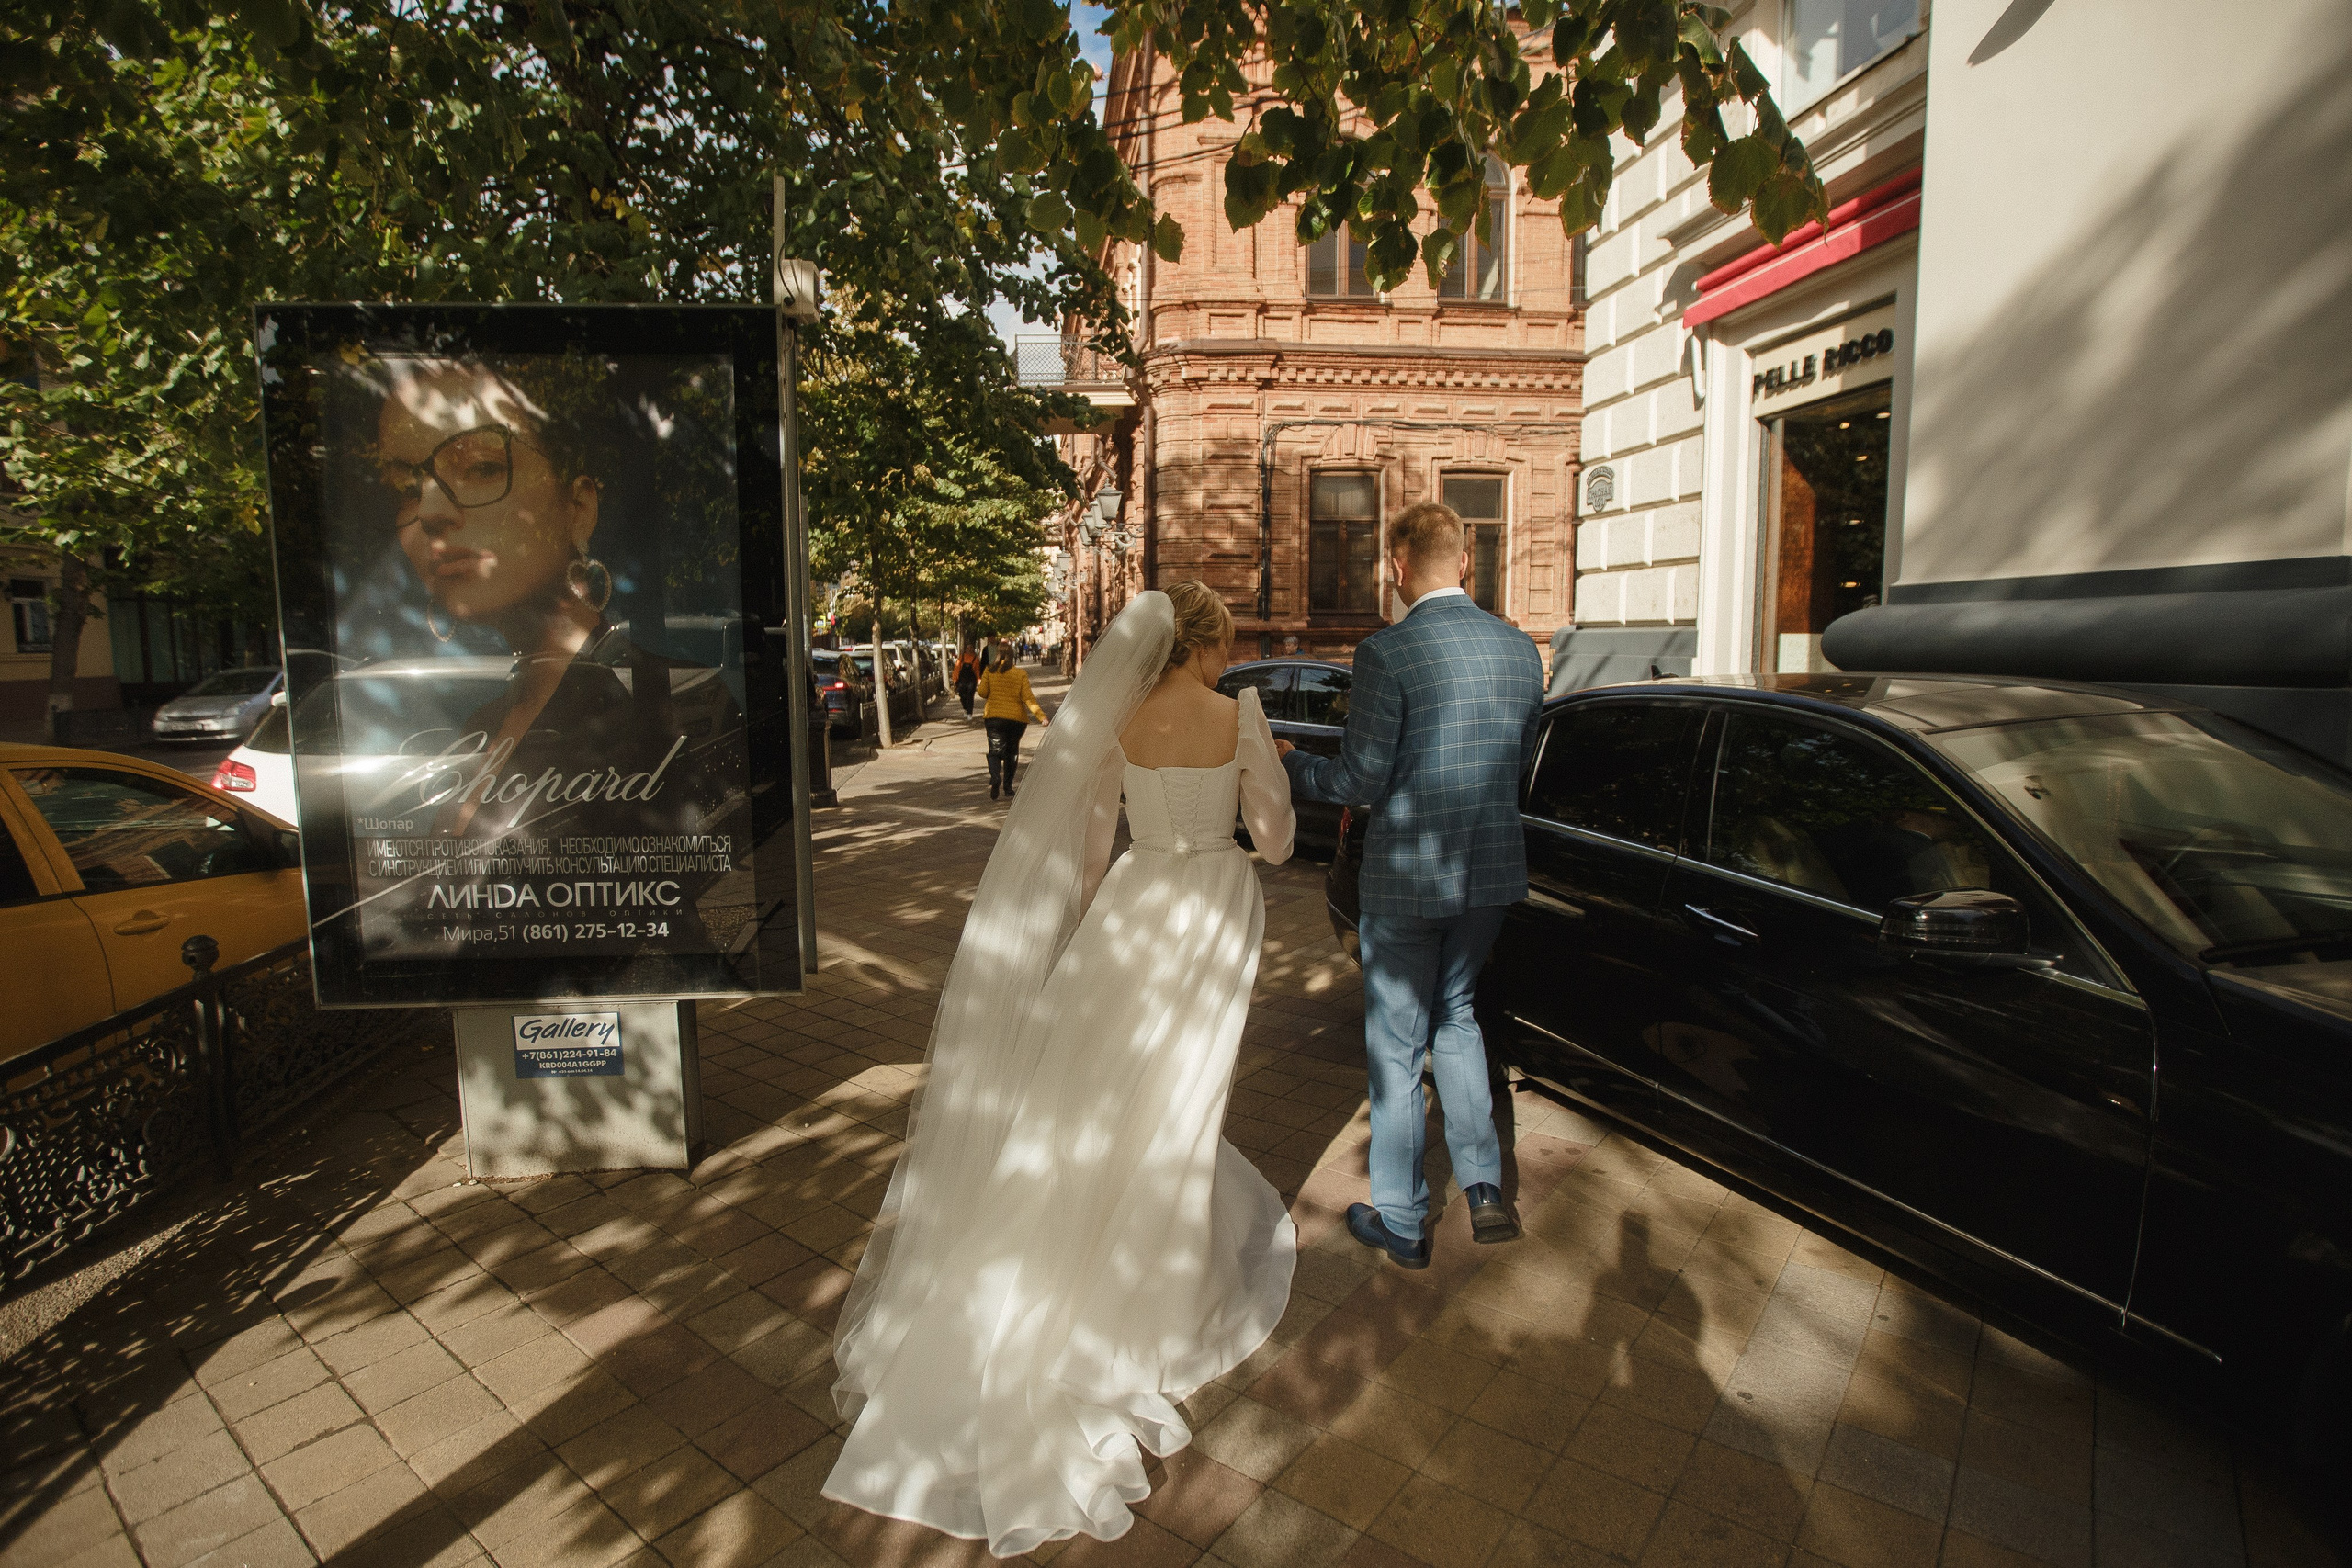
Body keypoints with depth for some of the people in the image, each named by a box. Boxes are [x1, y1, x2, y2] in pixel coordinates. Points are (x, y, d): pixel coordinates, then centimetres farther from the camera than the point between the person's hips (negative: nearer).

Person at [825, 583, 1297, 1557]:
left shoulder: (1117, 724, 0)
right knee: (1167, 1103, 7)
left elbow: (1088, 847, 4)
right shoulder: (1239, 719, -8)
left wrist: (1083, 935, 16)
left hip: (1135, 904, 2)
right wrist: (1266, 769, 14)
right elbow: (1275, 839, -3)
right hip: (1214, 905, -1)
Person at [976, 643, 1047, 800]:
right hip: (1017, 718, 1)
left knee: (995, 751, 1)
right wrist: (1041, 716, -11)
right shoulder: (1021, 673, -4)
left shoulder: (990, 671, -3)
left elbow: (983, 693, -1)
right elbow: (1028, 698, -10)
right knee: (1011, 752, 16)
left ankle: (995, 778, -27)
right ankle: (1007, 786, 19)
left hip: (994, 717, 0)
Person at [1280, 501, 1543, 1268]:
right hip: (1492, 870, 6)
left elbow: (1360, 781, -16)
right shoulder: (1519, 648, 3)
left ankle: (1401, 1222, 25)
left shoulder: (1386, 652, -17)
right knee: (1454, 1014, 26)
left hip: (1407, 879, -6)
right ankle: (1484, 1187, 26)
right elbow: (1519, 761, 12)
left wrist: (1286, 763, 0)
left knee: (1396, 1047, 9)